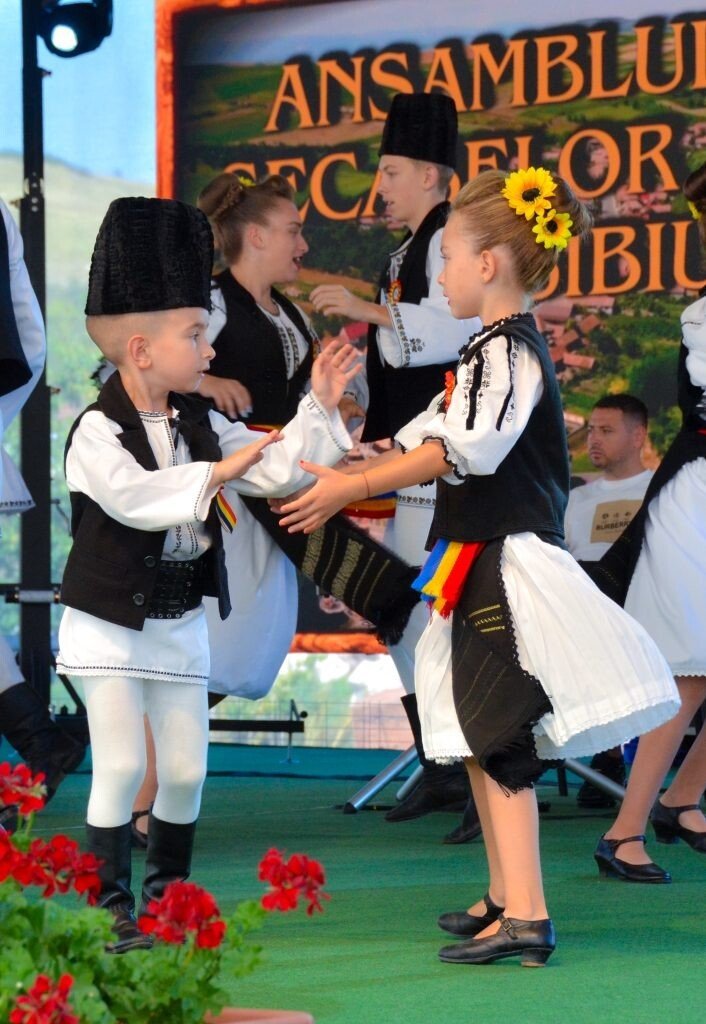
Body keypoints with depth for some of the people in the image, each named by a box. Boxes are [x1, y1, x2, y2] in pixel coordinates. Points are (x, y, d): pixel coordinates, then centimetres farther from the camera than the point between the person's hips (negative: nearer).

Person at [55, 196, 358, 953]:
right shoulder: (98, 432, -16)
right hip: (108, 624, -6)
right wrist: (213, 473, -29)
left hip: (179, 622, 6)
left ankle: (168, 898, 27)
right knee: (120, 764, -8)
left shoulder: (202, 425, 5)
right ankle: (111, 909, 1)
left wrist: (318, 407, -2)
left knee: (184, 768, 9)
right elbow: (132, 496, -32)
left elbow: (275, 469, 6)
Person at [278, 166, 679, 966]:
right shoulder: (499, 347, 18)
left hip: (503, 560, -10)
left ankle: (527, 920, -14)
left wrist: (353, 486, -27)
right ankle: (503, 897, 26)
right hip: (485, 560, 10)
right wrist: (338, 485, 25)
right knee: (481, 733, 16)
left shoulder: (507, 347, -14)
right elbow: (425, 441, 28)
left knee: (499, 738, -12)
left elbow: (469, 448, -29)